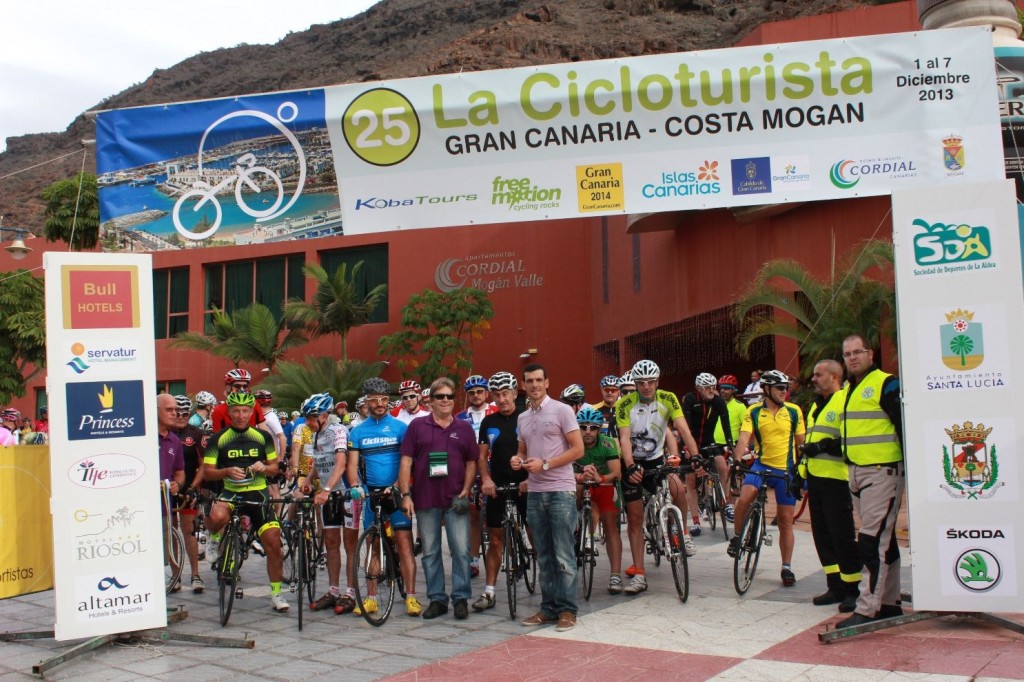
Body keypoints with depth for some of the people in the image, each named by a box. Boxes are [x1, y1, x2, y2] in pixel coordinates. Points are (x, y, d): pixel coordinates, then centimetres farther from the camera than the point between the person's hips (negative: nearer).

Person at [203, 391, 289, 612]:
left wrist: (264, 468, -11)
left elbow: (275, 467, 12)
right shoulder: (218, 439, 0)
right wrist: (227, 471, -20)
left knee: (273, 541, -7)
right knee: (217, 516, -36)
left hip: (258, 494, 2)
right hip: (231, 493, -1)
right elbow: (207, 472, -1)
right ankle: (215, 538, 2)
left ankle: (276, 594, 10)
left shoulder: (263, 436, 5)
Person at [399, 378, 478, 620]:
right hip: (425, 500, 0)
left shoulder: (464, 428, 8)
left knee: (461, 550, -3)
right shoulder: (417, 426, 4)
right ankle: (436, 599, 18)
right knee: (430, 552, 8)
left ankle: (461, 598, 9)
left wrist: (465, 491, -3)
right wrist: (405, 494, -6)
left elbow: (471, 463, 9)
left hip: (456, 500, 0)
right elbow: (406, 461, 1)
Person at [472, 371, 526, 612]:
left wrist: (531, 478, -18)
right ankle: (489, 592, 12)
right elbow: (482, 455, 10)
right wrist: (486, 479, -6)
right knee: (496, 540, 7)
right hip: (497, 487, 3)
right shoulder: (489, 422, 9)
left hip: (525, 486, -3)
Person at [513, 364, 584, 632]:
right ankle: (549, 607, 17)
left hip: (560, 490, -6)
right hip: (534, 492, 6)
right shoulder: (523, 418, 14)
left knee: (564, 555, -4)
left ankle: (567, 610, 2)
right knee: (544, 556, 10)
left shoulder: (562, 410, -4)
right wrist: (518, 460, 1)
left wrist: (545, 464, -16)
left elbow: (578, 449, -8)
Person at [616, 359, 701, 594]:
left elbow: (683, 429, -19)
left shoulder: (668, 399, -11)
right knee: (635, 519, 0)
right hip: (632, 463, -1)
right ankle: (638, 574, 8)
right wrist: (630, 467, -38)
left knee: (678, 488, -29)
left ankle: (682, 532, -2)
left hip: (657, 460, 1)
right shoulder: (625, 404, -16)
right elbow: (624, 438, -23)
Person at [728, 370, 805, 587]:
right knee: (744, 498, -28)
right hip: (762, 464, -1)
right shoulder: (754, 412, -3)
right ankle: (737, 537, -3)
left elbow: (801, 443, 7)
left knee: (785, 520, 4)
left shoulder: (794, 411, 0)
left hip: (787, 469, 1)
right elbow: (743, 439, -13)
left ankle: (787, 568, 15)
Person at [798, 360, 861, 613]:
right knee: (822, 534, 11)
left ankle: (852, 589, 4)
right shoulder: (816, 405, 21)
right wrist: (800, 472, 23)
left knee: (842, 535, -5)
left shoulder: (846, 401, -9)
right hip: (816, 478, 9)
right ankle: (835, 587, 19)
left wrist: (825, 446, -24)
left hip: (836, 479, -9)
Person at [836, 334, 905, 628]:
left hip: (882, 472, -9)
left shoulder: (886, 384, -9)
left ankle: (867, 609, -9)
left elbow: (905, 427, -13)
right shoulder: (848, 391, 17)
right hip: (856, 473, 9)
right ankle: (889, 603, 23)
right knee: (884, 540, 15)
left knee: (873, 541, -10)